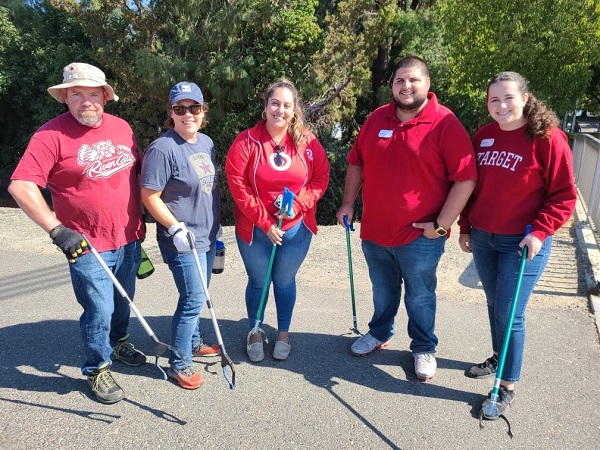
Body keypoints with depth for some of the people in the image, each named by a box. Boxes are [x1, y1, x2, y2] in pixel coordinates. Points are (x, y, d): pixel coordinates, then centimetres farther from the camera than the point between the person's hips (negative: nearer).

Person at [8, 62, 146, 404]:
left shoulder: (122, 127, 4)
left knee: (124, 302, 21)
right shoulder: (52, 134, -13)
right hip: (87, 247, -5)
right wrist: (57, 229, -23)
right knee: (99, 310, 1)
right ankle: (98, 370, 27)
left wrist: (140, 219, 13)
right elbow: (20, 186, -17)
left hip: (130, 240, 5)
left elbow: (138, 171, 17)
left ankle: (118, 341, 49)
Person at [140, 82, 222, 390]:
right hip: (182, 240, -8)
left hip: (208, 236, 8)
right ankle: (179, 363, 13)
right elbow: (150, 197, -16)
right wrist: (176, 228, -23)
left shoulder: (206, 142, 7)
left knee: (197, 296, 20)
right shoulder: (162, 149, -18)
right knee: (194, 300, -5)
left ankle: (193, 342, 40)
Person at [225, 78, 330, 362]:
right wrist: (264, 222, -15)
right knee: (258, 282, 14)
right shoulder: (247, 141, -11)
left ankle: (283, 333, 38)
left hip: (295, 229, 2)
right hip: (254, 231, -1)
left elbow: (320, 178, 0)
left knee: (285, 282, 17)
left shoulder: (307, 142, -4)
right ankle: (255, 333, 37)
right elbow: (237, 184, -14)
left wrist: (297, 204, -16)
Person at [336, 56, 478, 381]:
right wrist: (348, 203, 8)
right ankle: (379, 333, 45)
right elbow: (356, 162, 13)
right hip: (374, 231, 4)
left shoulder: (445, 123, -12)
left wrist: (442, 225, -16)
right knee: (383, 291, 23)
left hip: (420, 236, -4)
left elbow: (466, 178, -15)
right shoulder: (377, 119, 4)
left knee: (420, 296, 13)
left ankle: (423, 348, 35)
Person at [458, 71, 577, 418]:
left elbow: (564, 195, -10)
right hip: (482, 239, 5)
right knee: (494, 304, 19)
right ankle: (498, 358, 40)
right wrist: (466, 228, 12)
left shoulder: (548, 138, -12)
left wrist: (539, 232, -19)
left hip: (523, 243, -5)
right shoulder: (483, 137, 4)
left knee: (509, 313, -2)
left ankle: (508, 387, 14)